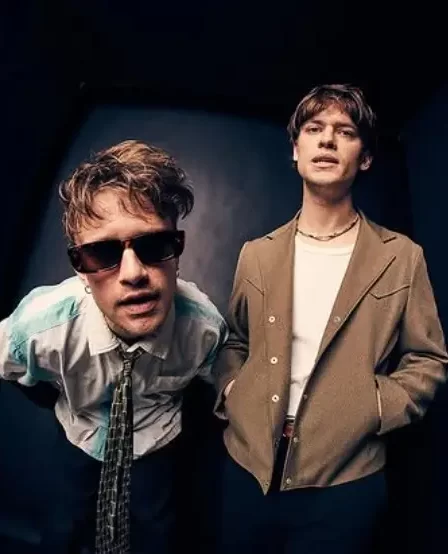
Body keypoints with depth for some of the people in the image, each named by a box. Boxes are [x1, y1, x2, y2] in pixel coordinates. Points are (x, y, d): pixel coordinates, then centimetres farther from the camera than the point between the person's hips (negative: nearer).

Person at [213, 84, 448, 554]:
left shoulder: (402, 258, -4)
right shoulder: (256, 254, 3)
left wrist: (380, 406, -11)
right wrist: (229, 389, -3)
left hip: (344, 481, -2)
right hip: (248, 467, 3)